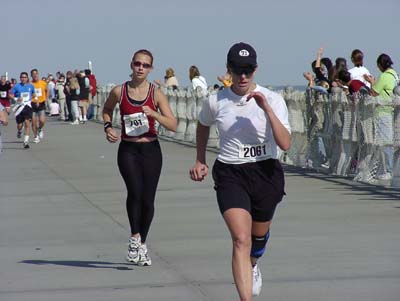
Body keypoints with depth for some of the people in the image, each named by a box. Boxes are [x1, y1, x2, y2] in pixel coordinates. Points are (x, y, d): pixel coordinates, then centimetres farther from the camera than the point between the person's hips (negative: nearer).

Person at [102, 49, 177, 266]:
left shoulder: (156, 94, -2)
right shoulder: (119, 92, 0)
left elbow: (173, 125, -6)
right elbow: (107, 110, 22)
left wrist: (153, 114, -21)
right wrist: (108, 127, 3)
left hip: (150, 150, 1)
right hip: (128, 150, -1)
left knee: (147, 199, 4)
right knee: (135, 191, -24)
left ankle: (142, 245, 23)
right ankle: (135, 237, -10)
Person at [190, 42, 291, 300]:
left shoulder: (273, 100, -8)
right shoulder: (216, 102, -3)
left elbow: (285, 144, -20)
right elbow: (203, 125, 22)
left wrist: (267, 109, -27)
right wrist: (200, 160, 21)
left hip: (266, 174, 1)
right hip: (230, 175, -1)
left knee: (259, 235, 20)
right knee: (241, 240, -18)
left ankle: (253, 265, 56)